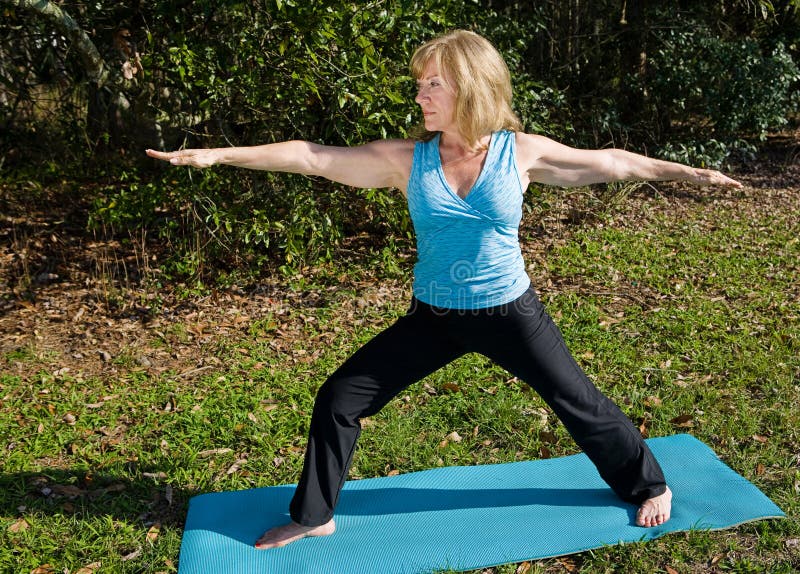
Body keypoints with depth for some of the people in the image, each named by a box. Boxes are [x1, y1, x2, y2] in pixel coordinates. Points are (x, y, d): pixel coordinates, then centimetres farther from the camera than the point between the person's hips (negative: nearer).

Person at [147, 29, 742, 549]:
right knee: (338, 400, 0)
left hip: (511, 313, -1)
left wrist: (690, 172, 0)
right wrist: (219, 154, -16)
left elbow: (609, 162, -2)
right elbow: (313, 156, -13)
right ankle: (314, 516, 22)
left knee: (580, 403, 11)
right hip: (434, 317, 2)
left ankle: (649, 485, 40)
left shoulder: (521, 152, -12)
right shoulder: (407, 158, -11)